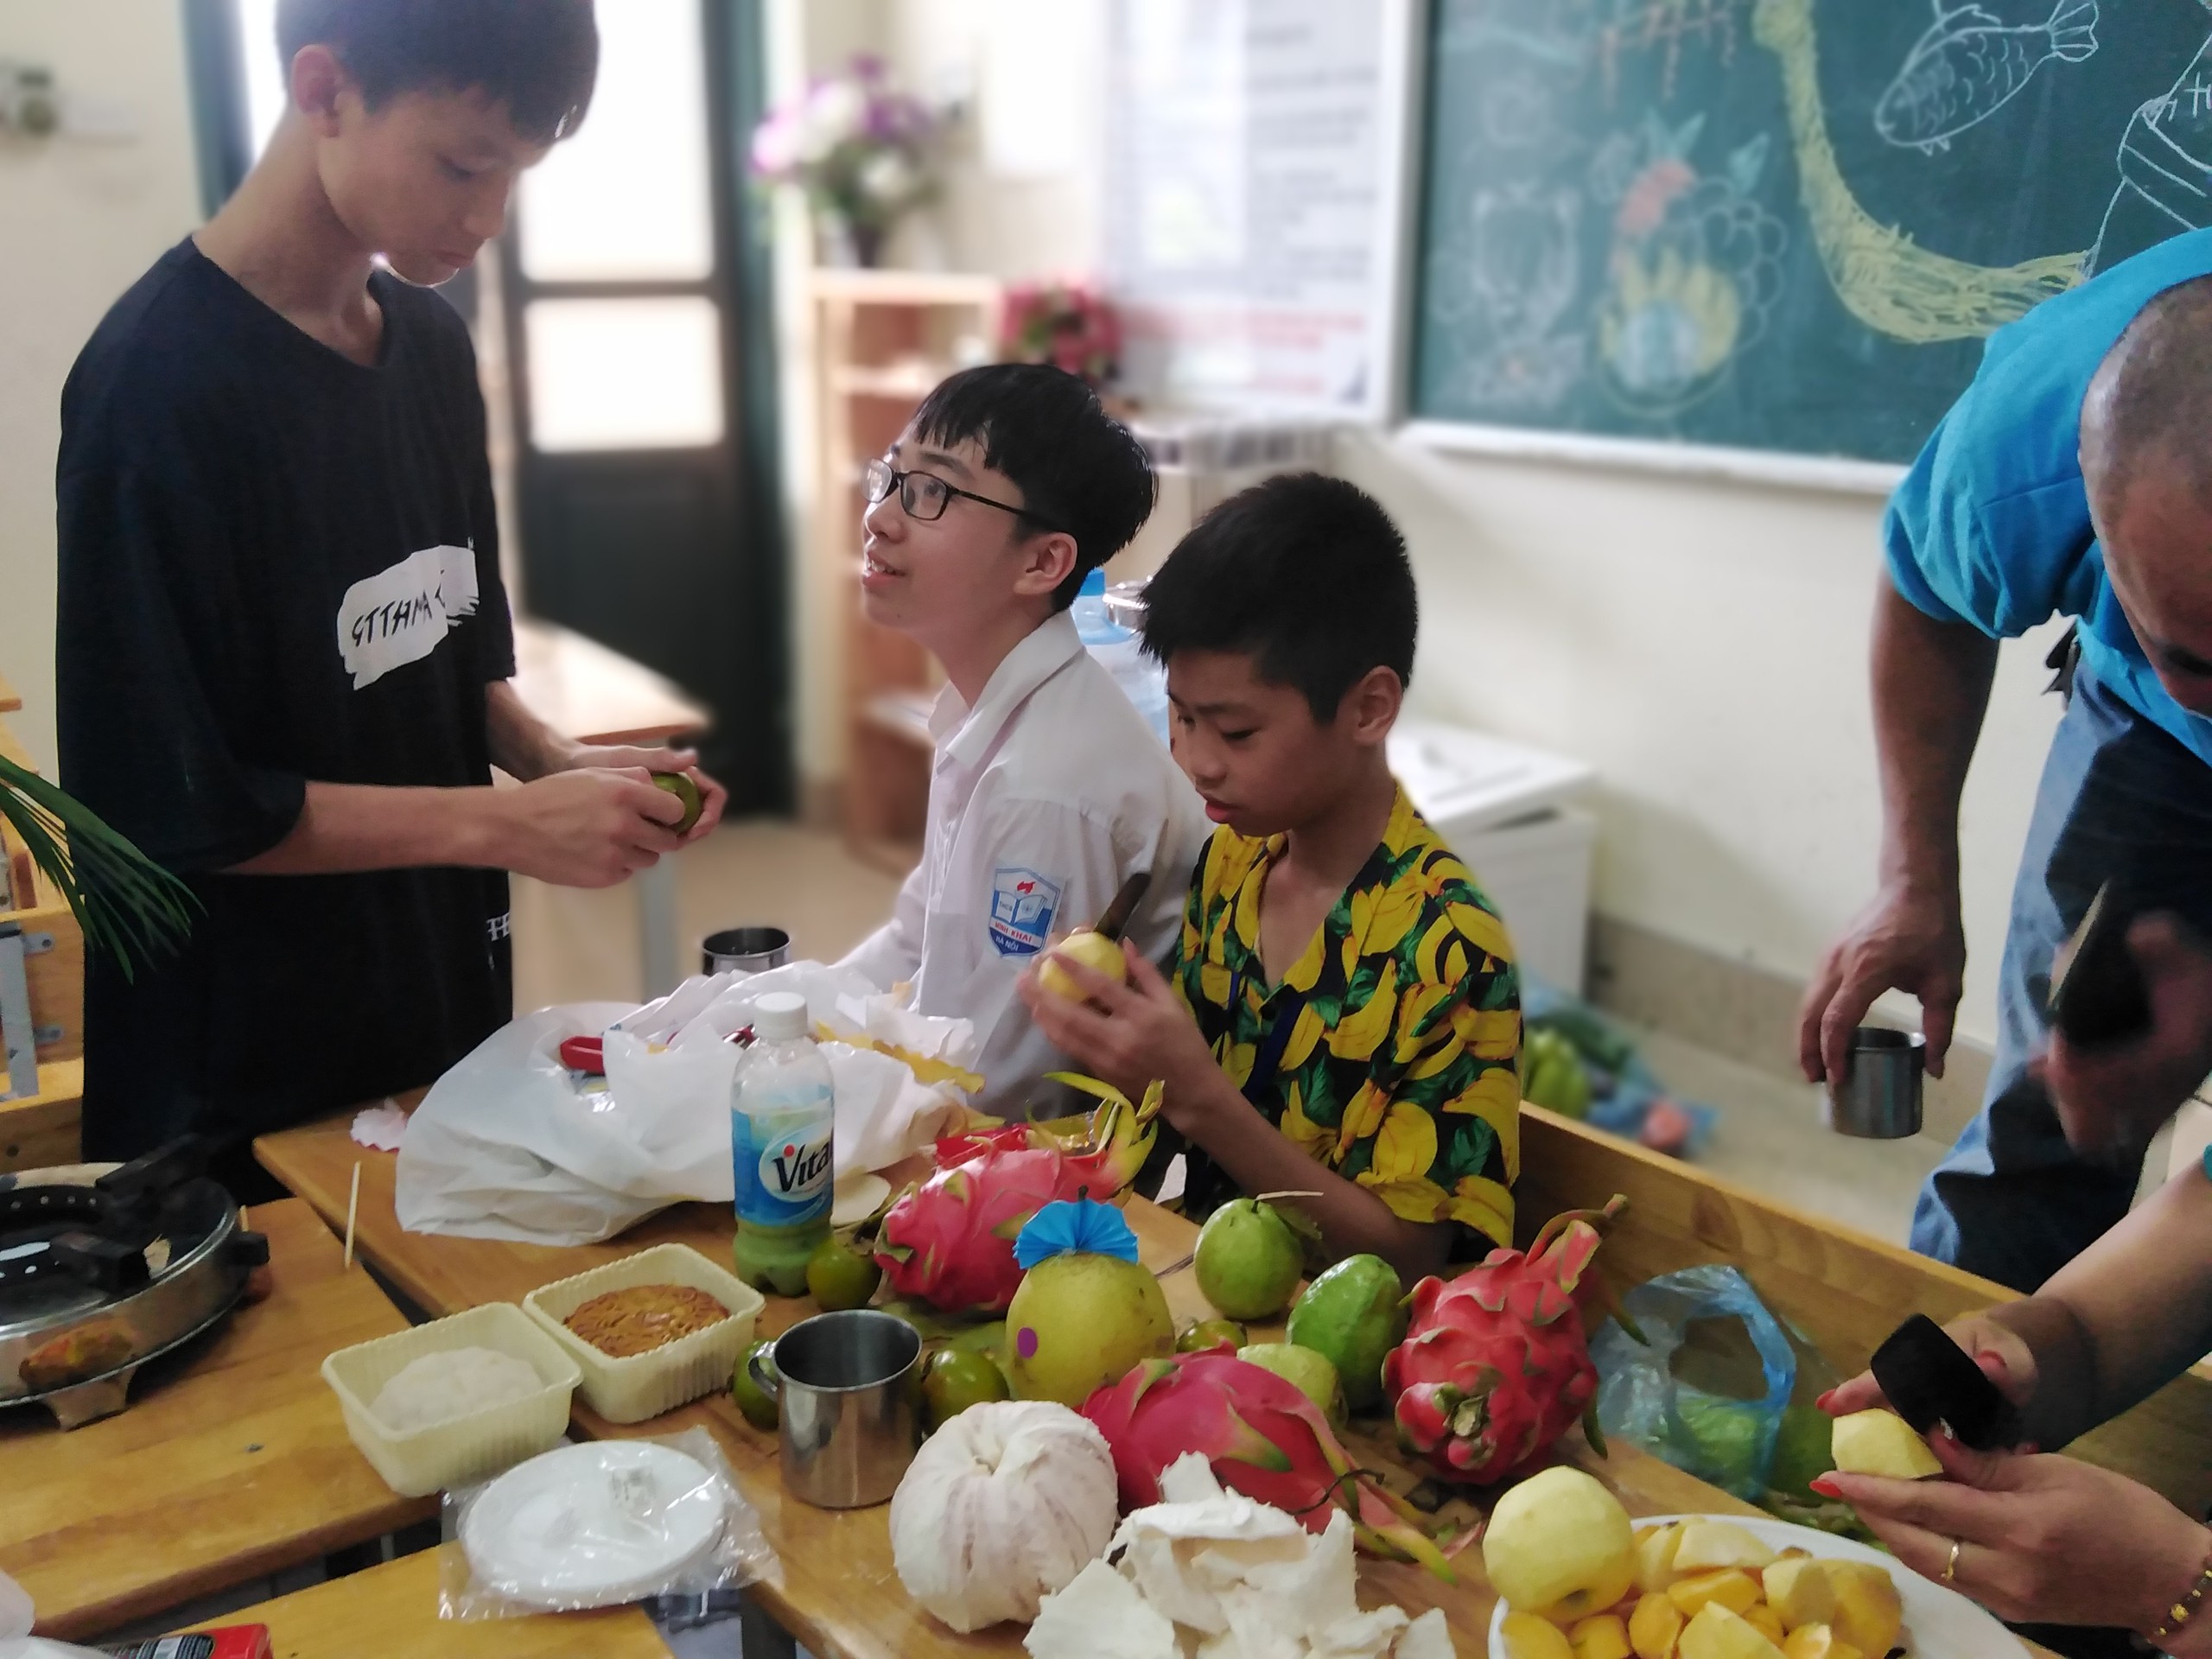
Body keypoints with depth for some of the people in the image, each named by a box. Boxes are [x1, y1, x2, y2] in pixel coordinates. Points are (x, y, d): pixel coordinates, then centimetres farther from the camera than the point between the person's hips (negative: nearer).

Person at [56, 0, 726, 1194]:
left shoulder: (432, 343, 3)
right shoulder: (161, 384, -20)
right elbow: (174, 809, -19)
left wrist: (557, 763, -5)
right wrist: (506, 825, -21)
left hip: (449, 1013, 7)